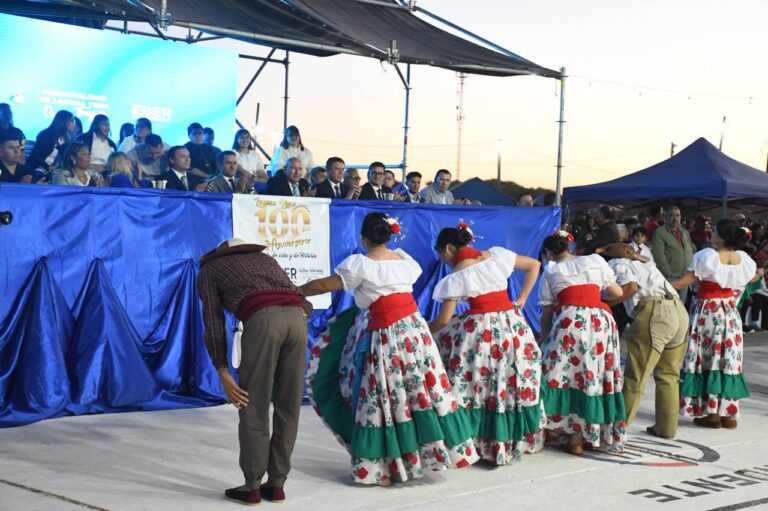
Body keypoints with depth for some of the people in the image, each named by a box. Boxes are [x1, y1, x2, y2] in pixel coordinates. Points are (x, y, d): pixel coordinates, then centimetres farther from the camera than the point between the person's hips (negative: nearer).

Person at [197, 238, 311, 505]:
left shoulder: (209, 270, 26)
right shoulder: (265, 259, 41)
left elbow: (214, 323, 12)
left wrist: (223, 373, 7)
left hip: (262, 320, -5)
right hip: (297, 318, 5)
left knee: (253, 408, 6)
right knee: (287, 408, 13)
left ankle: (252, 487, 11)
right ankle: (276, 484, 17)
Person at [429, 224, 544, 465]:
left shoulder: (454, 278, -7)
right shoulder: (497, 255, 5)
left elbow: (444, 320, -7)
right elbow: (534, 265, 13)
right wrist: (522, 299, 13)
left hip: (479, 330, -5)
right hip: (512, 324, 5)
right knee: (514, 378, 14)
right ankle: (517, 438, 23)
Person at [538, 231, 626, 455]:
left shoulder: (550, 271, 16)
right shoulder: (595, 260, 21)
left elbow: (546, 313, 14)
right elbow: (617, 293, 18)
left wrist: (544, 341, 23)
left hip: (569, 322, -3)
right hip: (600, 321, 3)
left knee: (565, 373, 1)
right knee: (597, 376, 10)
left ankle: (574, 437, -5)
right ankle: (604, 434, 14)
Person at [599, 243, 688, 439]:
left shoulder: (615, 263, 8)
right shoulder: (642, 261, 33)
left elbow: (630, 286, -9)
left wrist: (604, 304, -3)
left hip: (653, 312, -7)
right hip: (679, 310, 8)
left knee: (635, 376, -2)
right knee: (668, 375, 16)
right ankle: (666, 427, 20)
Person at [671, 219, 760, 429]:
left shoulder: (707, 257, -19)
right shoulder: (742, 259, -3)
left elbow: (684, 282, -18)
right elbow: (751, 278, 19)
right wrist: (761, 274, 42)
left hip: (707, 312, -5)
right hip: (729, 314, 5)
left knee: (706, 360, 3)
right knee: (728, 360, 8)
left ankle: (711, 413, 4)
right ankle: (728, 413, 11)